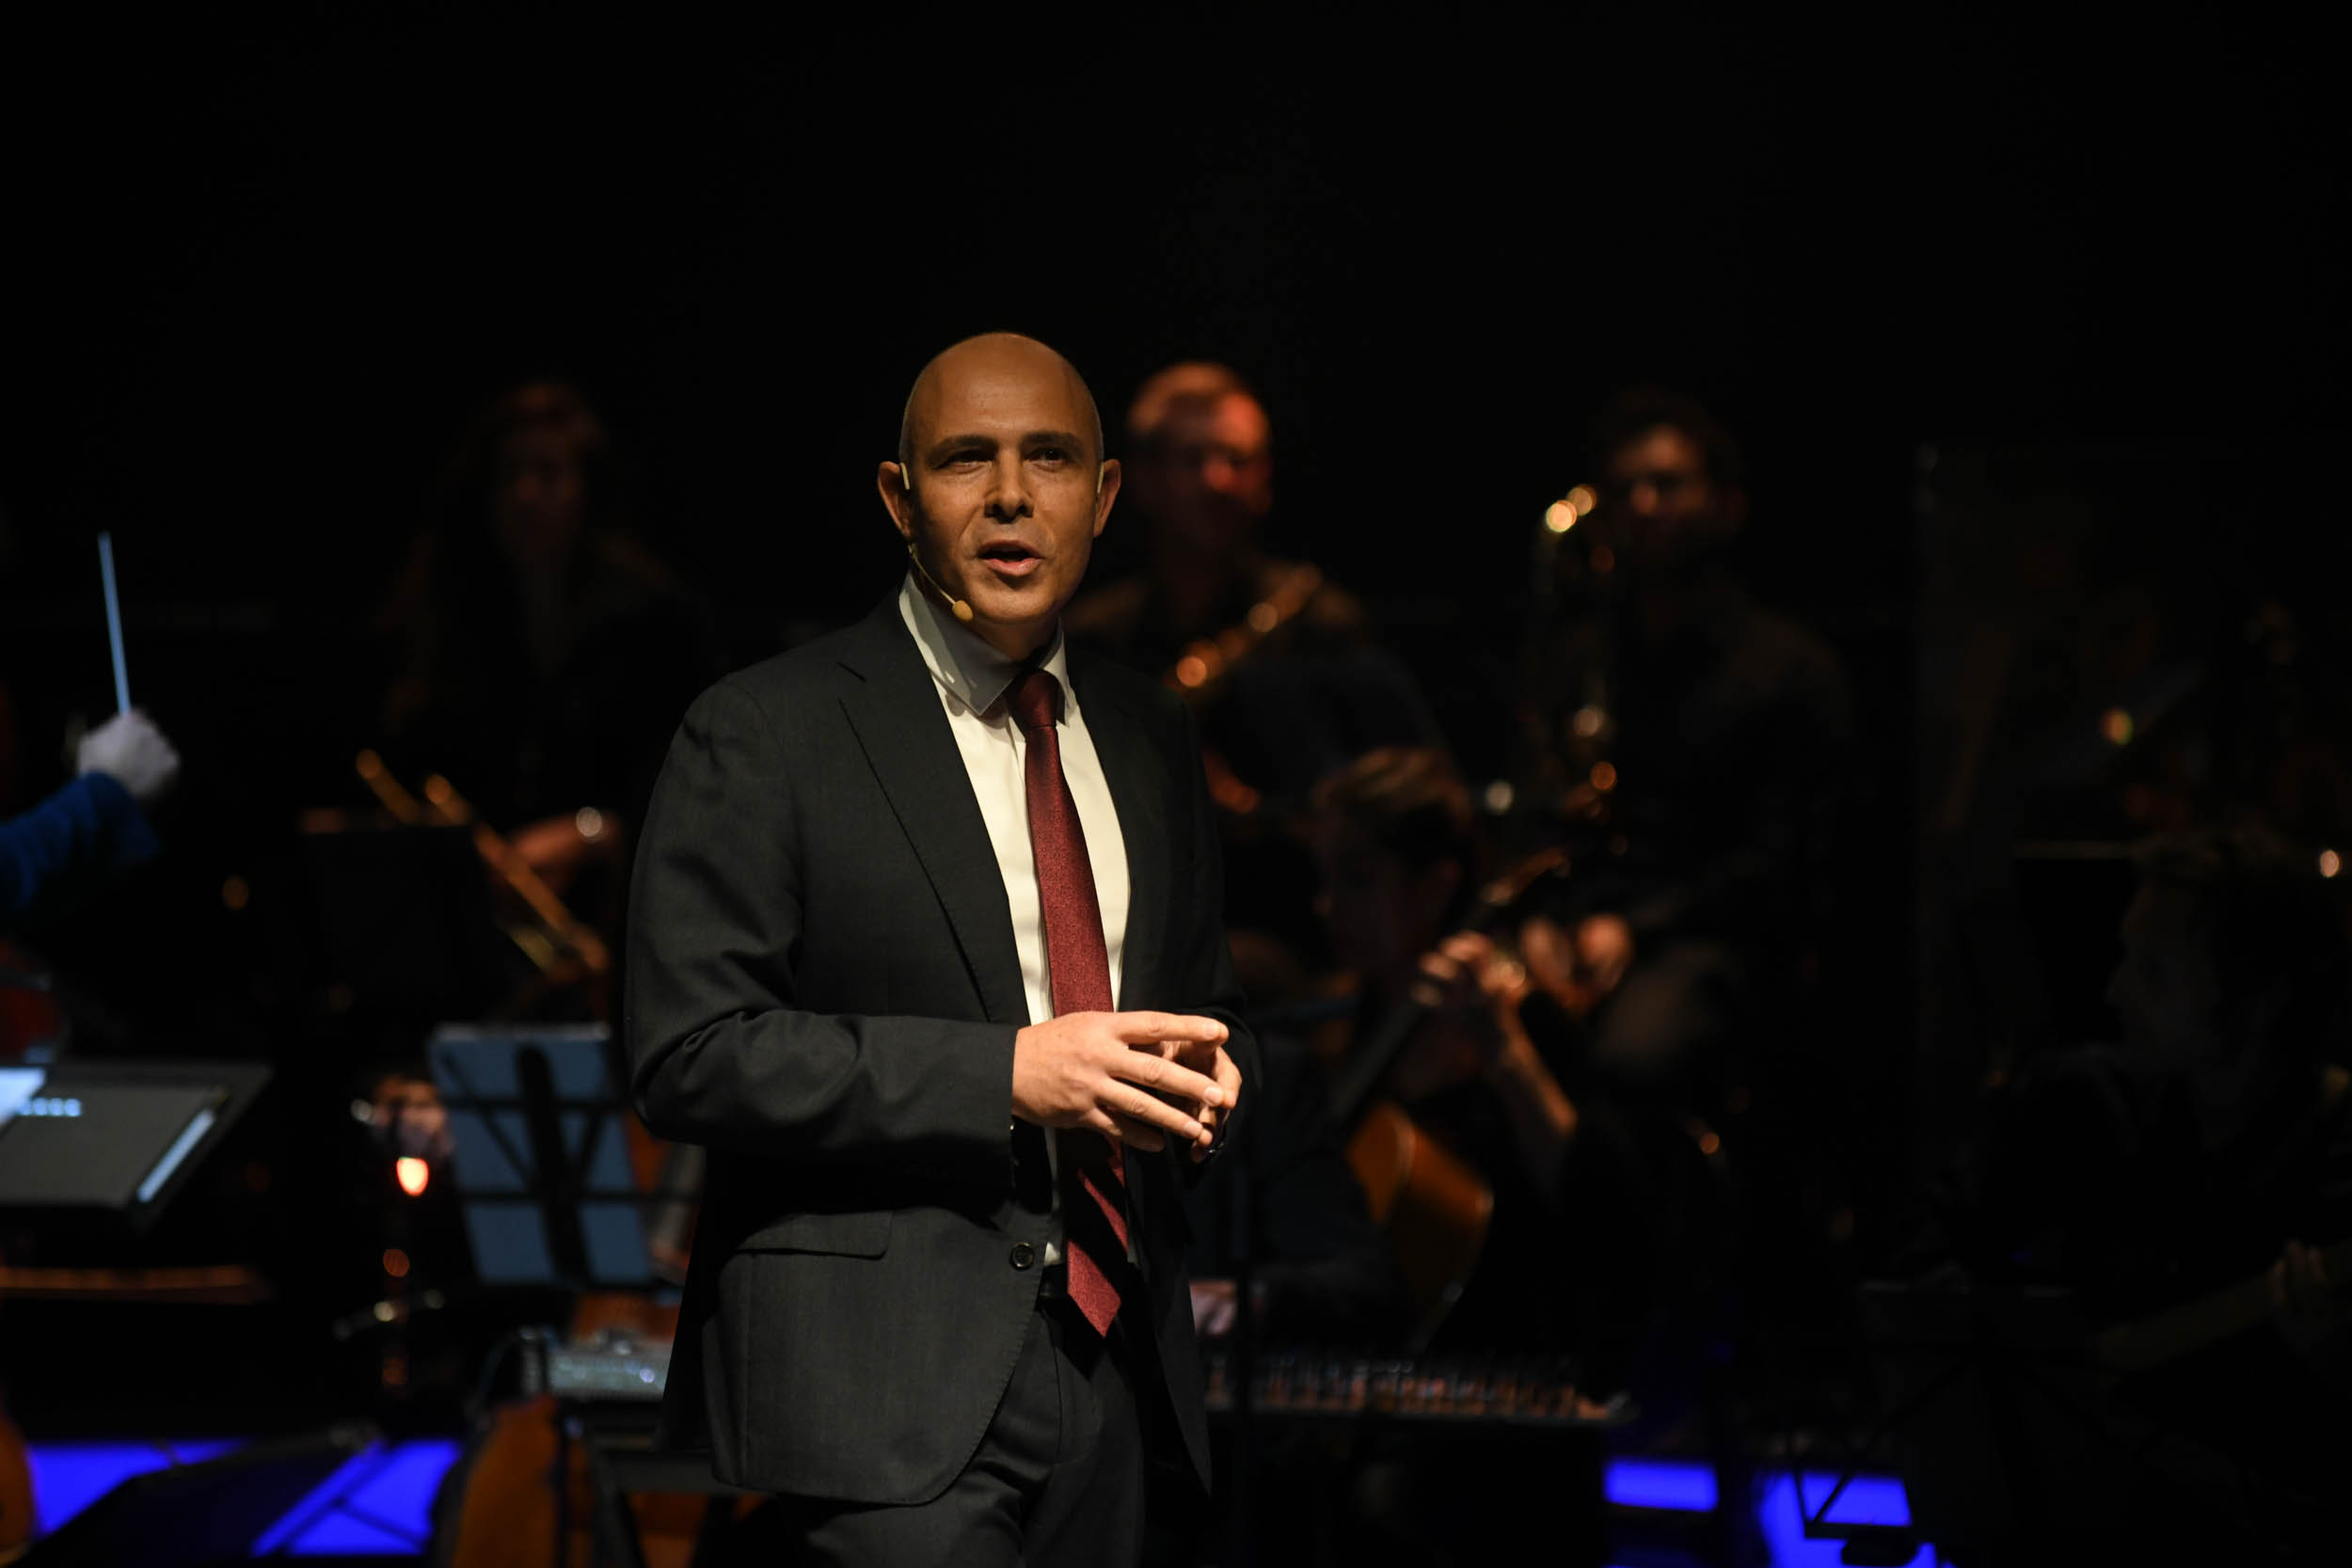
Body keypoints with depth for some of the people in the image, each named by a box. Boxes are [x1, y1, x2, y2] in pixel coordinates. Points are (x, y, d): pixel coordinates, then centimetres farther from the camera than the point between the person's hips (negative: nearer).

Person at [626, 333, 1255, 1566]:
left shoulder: (1148, 738, 15)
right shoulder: (763, 734, -4)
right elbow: (689, 1057, -12)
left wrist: (1205, 1074, 1)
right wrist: (1003, 1075, -19)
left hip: (1111, 1362, 6)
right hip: (879, 1384, -6)